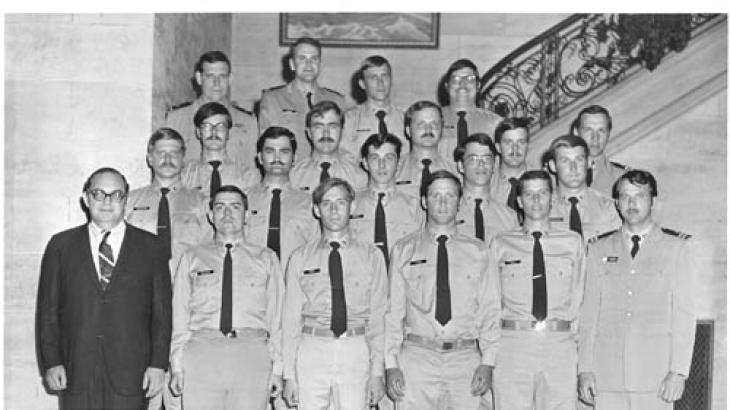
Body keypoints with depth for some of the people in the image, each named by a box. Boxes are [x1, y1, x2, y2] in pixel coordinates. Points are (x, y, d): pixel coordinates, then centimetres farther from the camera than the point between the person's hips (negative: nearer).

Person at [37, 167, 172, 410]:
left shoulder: (149, 247, 7)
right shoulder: (61, 246, 9)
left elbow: (162, 310, 4)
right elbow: (48, 309, 6)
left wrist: (158, 364, -3)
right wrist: (51, 362, -2)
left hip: (131, 373, 0)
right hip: (76, 371, 1)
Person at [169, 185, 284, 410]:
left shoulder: (266, 258, 13)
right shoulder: (192, 258, 14)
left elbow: (276, 316, 7)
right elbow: (180, 316, 11)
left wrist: (277, 368, 0)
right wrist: (177, 366, 3)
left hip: (252, 355, 0)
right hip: (201, 352, 0)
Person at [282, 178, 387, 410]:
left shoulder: (371, 255, 9)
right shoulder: (300, 258, 9)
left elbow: (378, 315, 5)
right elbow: (291, 317, 7)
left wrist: (377, 372, -2)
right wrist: (289, 374, 1)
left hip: (355, 353, 0)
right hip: (311, 350, 0)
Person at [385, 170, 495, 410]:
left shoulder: (477, 251, 9)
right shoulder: (403, 250, 8)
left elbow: (488, 309, 6)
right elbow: (393, 311, 5)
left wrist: (487, 363, -3)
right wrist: (391, 364, -3)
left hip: (465, 357, 1)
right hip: (416, 356, 0)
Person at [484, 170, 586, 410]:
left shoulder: (572, 242, 13)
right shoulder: (501, 244, 10)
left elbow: (579, 300, 8)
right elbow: (491, 305, 8)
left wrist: (581, 349, -1)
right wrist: (490, 355, 0)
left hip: (560, 347, 0)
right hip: (512, 346, 0)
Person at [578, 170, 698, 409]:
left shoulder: (679, 247, 7)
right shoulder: (599, 248, 12)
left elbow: (685, 313, 3)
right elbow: (589, 311, 9)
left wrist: (679, 371, -5)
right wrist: (585, 369, 2)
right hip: (607, 374, 2)